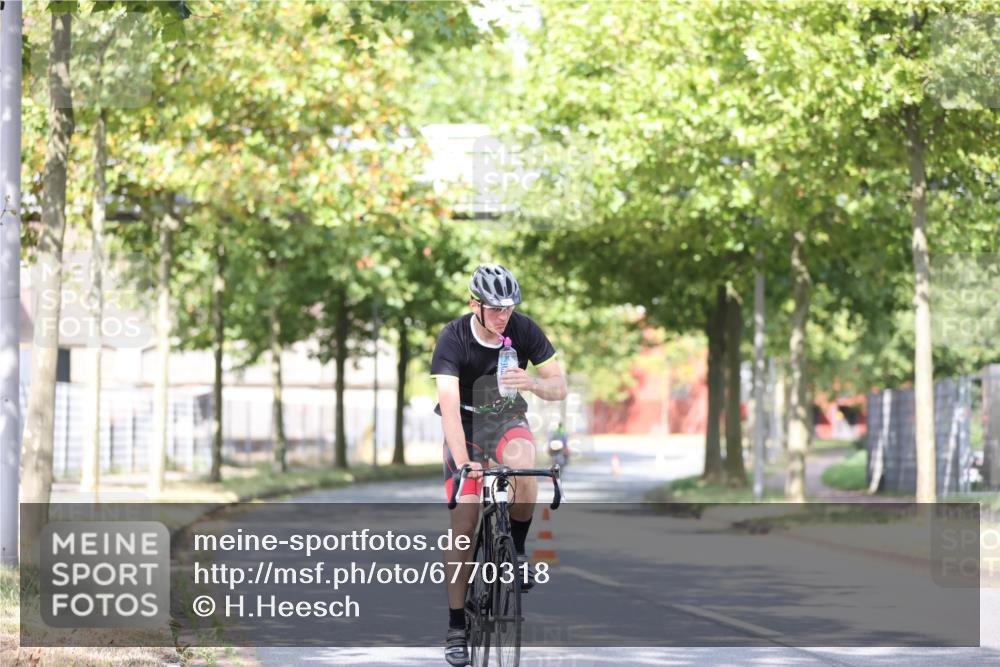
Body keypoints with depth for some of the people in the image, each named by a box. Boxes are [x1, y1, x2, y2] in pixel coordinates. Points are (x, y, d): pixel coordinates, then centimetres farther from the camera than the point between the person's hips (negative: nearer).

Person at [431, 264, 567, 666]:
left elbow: (560, 389, -15)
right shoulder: (453, 338, -24)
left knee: (523, 467, -35)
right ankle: (456, 627, -1)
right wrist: (462, 461, -46)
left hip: (508, 418, 1)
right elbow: (449, 403, -34)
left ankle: (517, 550, -10)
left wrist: (531, 382, -38)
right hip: (466, 424, -1)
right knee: (464, 524, -9)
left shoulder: (524, 330, -17)